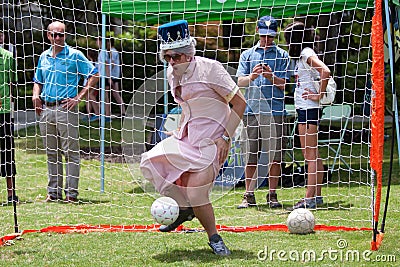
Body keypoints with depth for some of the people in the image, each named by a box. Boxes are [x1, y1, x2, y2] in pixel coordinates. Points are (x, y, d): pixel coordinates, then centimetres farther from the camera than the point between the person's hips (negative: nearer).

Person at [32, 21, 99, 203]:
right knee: (51, 152, 10)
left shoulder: (74, 55, -1)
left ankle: (72, 193, -4)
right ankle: (53, 192, 16)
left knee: (70, 152, -5)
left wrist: (79, 97, -8)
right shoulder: (44, 57, 16)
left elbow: (94, 75, -3)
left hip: (66, 108, -6)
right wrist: (36, 95, 6)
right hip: (46, 109, 6)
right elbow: (38, 81, 27)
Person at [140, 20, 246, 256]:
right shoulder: (173, 74, 7)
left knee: (196, 190, -16)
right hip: (187, 136, 7)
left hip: (212, 139, -7)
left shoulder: (209, 68, -14)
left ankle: (214, 238, 6)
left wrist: (226, 137, -16)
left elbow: (239, 103, -12)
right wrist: (179, 133, 12)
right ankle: (185, 209, 9)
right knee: (151, 162, -10)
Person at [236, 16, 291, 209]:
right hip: (251, 110, 1)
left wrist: (270, 76, -16)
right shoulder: (248, 54, 13)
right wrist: (252, 76, -17)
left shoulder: (281, 55, 9)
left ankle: (272, 196, 7)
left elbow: (283, 84, 3)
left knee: (275, 156, 0)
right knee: (250, 156, 2)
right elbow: (240, 82, 4)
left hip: (274, 111, -1)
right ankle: (249, 196, 8)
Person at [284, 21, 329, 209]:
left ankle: (309, 198, -10)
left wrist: (319, 95, -19)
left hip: (308, 108, -10)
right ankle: (316, 195, 16)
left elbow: (326, 72, -25)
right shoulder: (302, 55, 17)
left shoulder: (306, 53, -11)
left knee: (310, 155, -10)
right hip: (304, 109, 10)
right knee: (312, 155, 12)